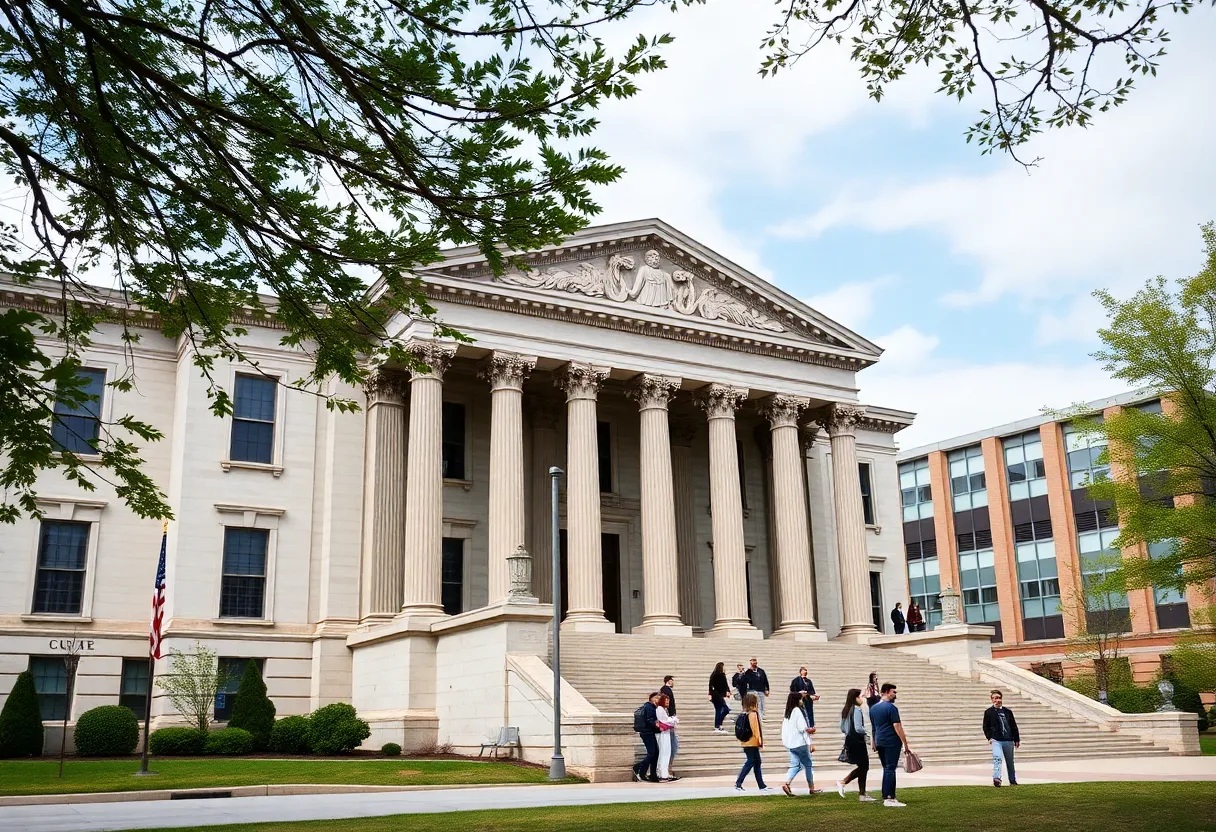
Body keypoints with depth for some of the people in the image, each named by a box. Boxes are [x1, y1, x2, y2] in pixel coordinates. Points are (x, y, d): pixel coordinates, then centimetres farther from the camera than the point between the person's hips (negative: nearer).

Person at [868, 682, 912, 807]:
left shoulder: (873, 708, 13)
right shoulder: (891, 707, -11)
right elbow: (897, 727, -15)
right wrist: (905, 744, -11)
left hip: (879, 742, 8)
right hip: (892, 742, -7)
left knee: (887, 769, 13)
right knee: (890, 770, -7)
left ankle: (891, 796, 15)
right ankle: (888, 798, -9)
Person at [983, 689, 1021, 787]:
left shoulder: (1008, 712, 10)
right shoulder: (988, 712, 2)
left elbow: (1014, 726, 14)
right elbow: (986, 726, 4)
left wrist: (1017, 739, 11)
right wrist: (989, 737, -8)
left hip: (1009, 741, 4)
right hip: (996, 740, -3)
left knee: (1010, 762, 13)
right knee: (997, 758, -23)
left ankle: (1013, 780, 27)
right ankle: (996, 778, -33)